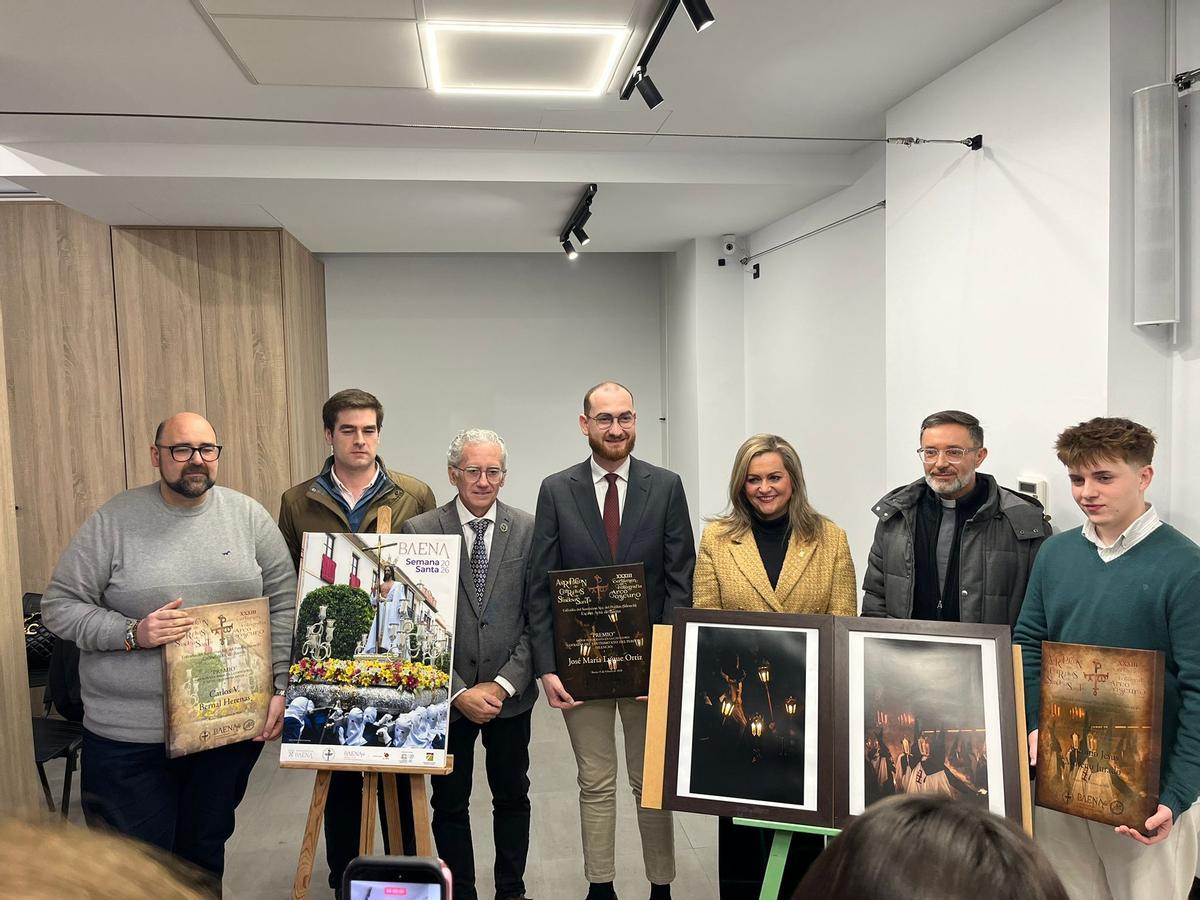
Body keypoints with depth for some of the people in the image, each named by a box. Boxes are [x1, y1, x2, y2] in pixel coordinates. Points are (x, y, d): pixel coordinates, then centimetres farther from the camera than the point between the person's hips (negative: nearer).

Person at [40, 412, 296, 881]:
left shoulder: (249, 516, 0)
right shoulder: (114, 520, -5)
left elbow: (284, 602, 2)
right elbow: (59, 605, -2)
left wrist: (280, 687, -4)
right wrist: (132, 633, -18)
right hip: (129, 736, -1)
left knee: (206, 852, 19)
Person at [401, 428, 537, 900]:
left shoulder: (528, 530, -5)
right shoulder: (420, 531, -8)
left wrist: (505, 683, -12)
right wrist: (459, 691, -13)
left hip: (510, 694, 1)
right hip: (446, 696, -1)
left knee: (512, 796, 17)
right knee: (449, 803, 14)